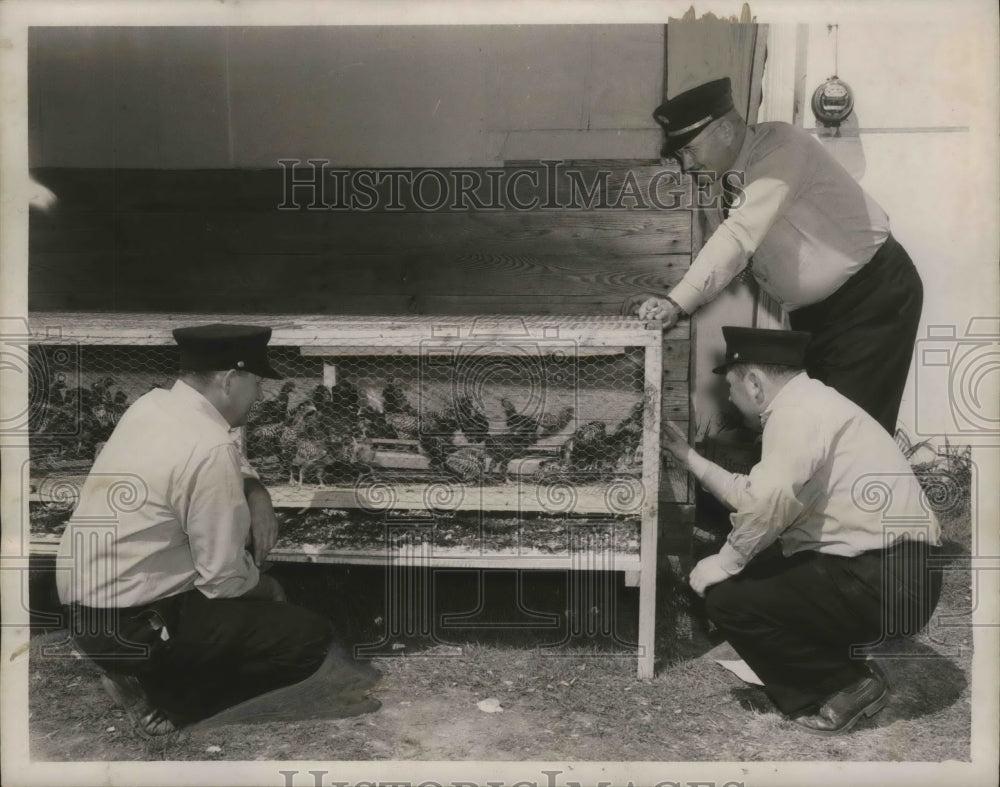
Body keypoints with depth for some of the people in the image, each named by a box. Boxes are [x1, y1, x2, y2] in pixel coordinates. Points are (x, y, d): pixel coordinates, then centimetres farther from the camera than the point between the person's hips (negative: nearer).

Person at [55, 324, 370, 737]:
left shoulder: (151, 405, 3)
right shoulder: (210, 448, -23)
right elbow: (225, 579, -19)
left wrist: (257, 495, 3)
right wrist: (268, 588, 2)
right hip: (130, 627, -9)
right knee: (310, 637, -9)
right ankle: (158, 694, 0)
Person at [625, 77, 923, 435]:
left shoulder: (779, 147, -22)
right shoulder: (717, 177, 2)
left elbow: (741, 234, -34)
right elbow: (724, 253, 5)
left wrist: (678, 303, -39)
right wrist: (668, 301, -10)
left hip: (875, 295, -8)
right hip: (813, 308, 8)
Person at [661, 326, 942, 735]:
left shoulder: (798, 410, -14)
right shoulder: (809, 406, 18)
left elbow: (770, 501, -29)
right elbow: (753, 494, 23)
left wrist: (725, 562, -15)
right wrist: (690, 459, 29)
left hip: (883, 582, -10)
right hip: (887, 571, 10)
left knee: (726, 596, -9)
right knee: (751, 576, 19)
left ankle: (846, 685, 3)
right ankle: (846, 674, 16)